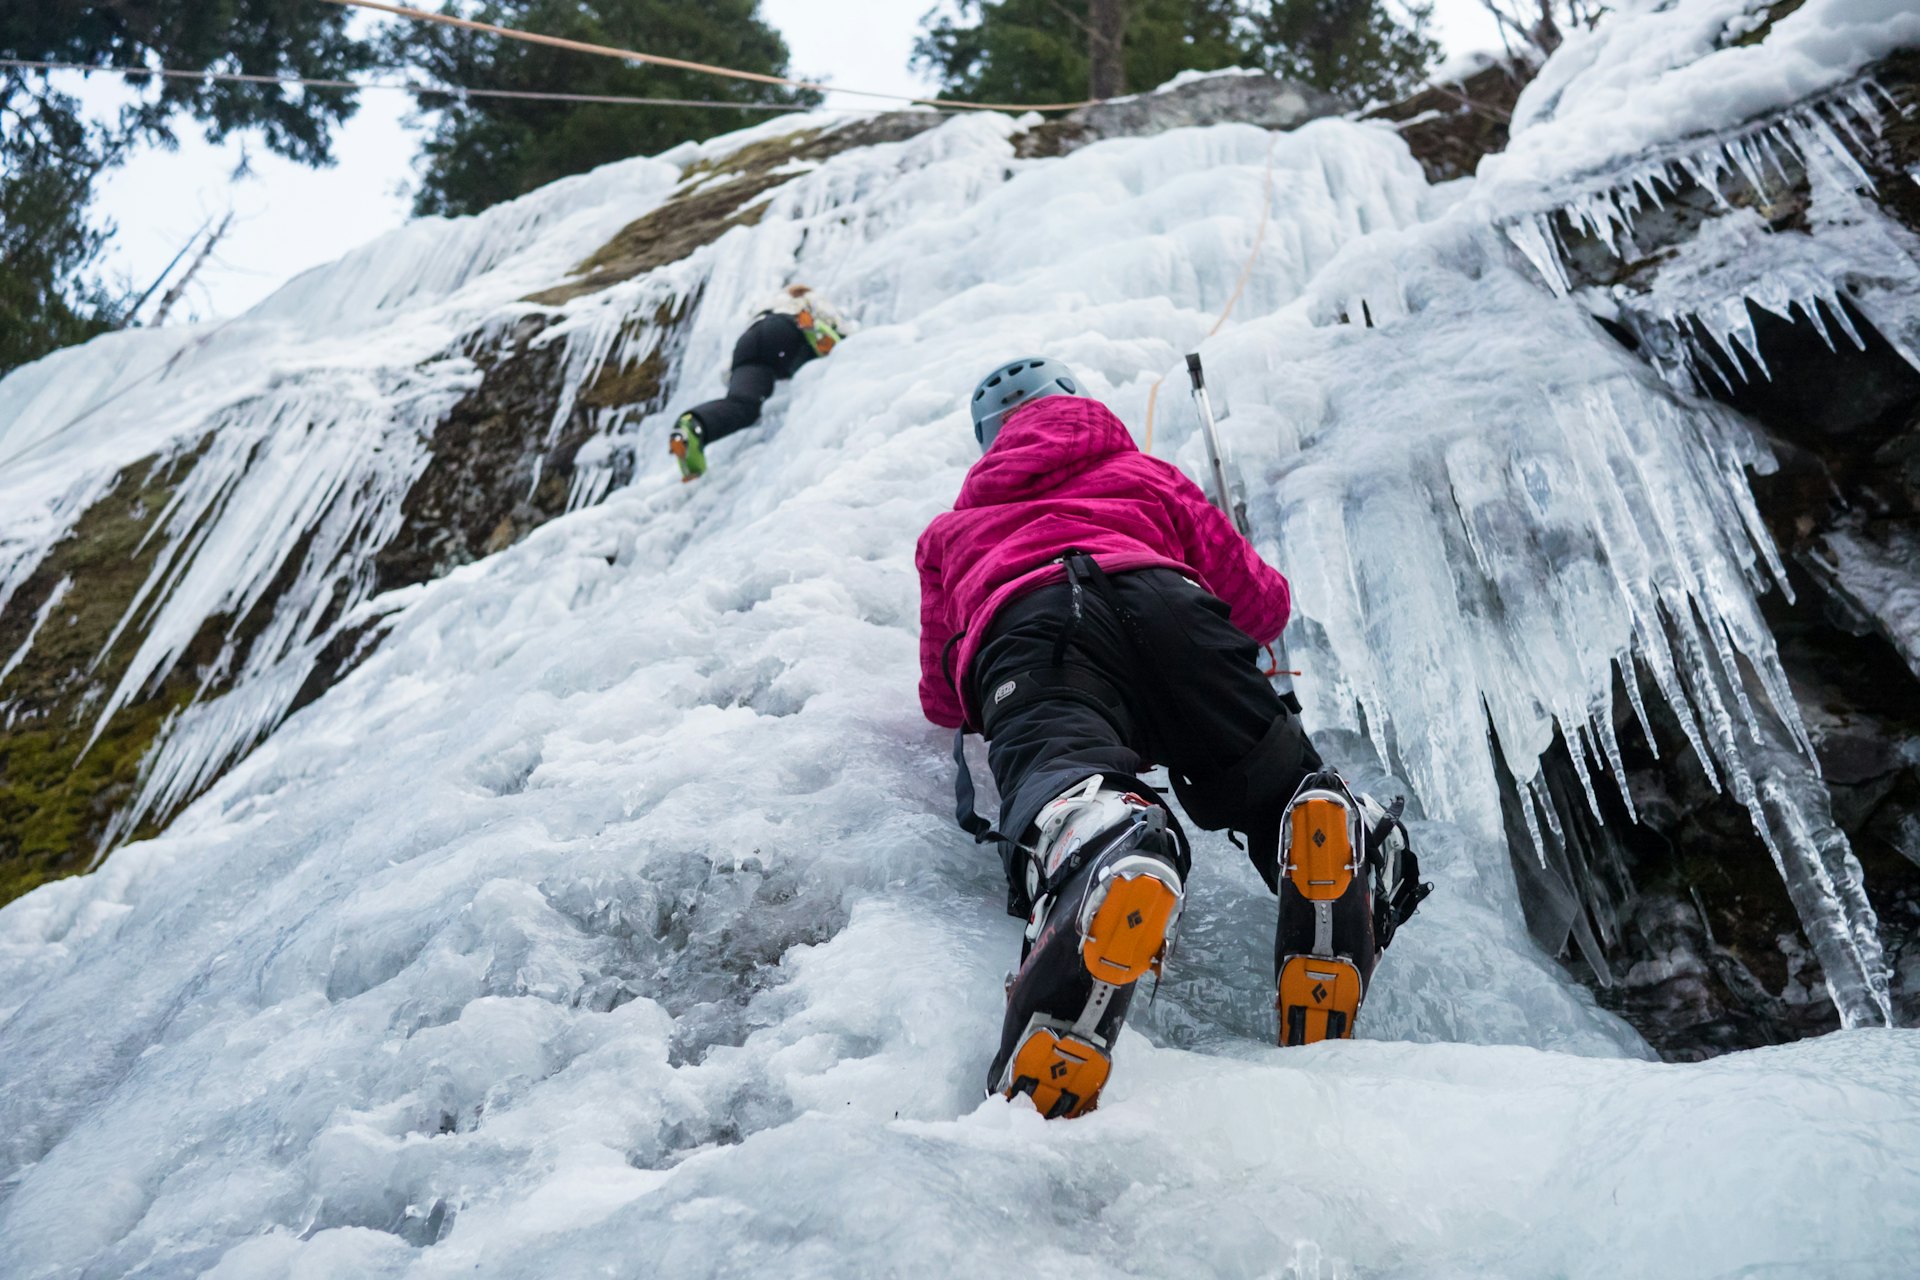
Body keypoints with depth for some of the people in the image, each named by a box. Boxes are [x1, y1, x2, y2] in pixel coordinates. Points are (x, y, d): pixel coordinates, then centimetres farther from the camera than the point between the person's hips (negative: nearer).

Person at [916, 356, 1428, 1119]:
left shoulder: (951, 528, 42)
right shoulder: (1147, 474, 42)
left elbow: (942, 699, 41)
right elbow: (1263, 604, 42)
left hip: (1024, 633, -1)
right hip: (1163, 604, 1)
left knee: (1066, 790, -29)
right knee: (1294, 802, 2)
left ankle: (1100, 850, -64)